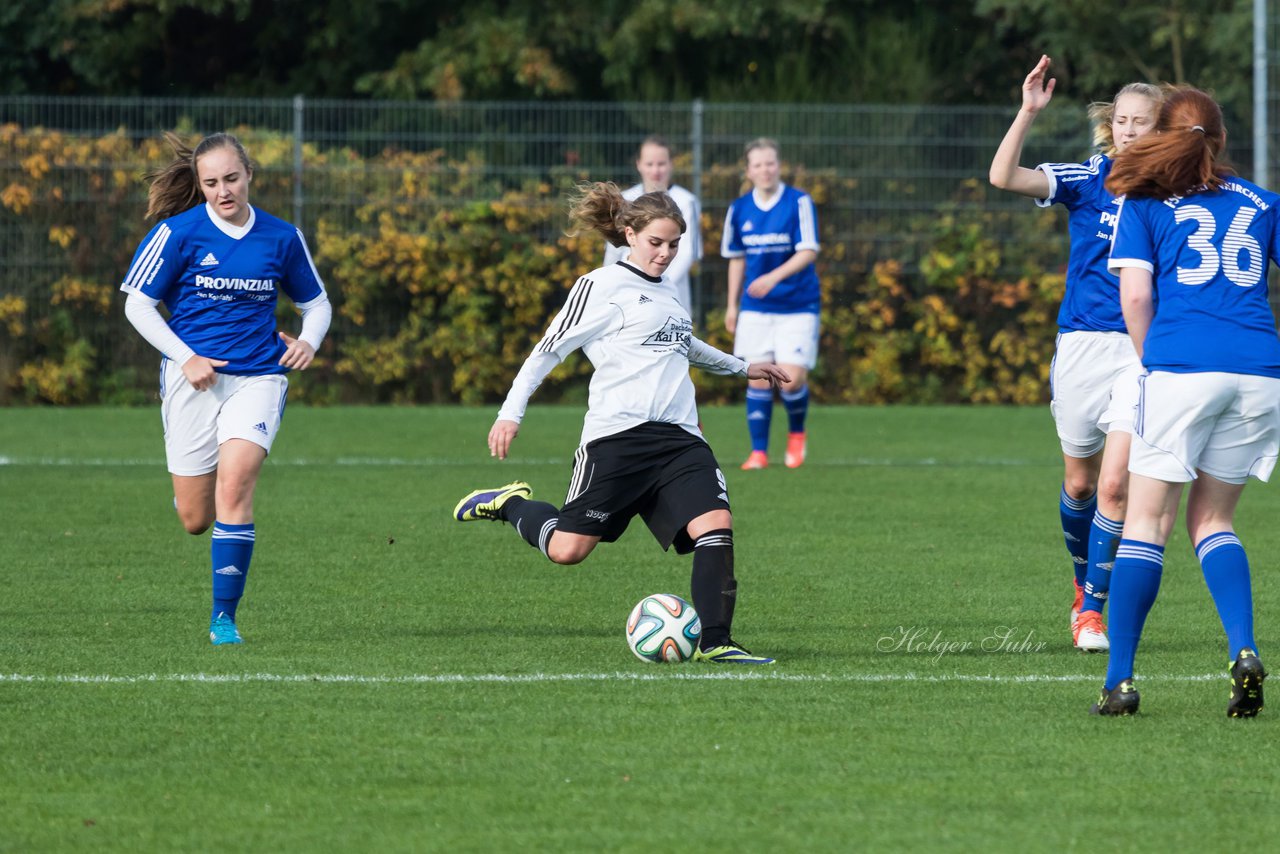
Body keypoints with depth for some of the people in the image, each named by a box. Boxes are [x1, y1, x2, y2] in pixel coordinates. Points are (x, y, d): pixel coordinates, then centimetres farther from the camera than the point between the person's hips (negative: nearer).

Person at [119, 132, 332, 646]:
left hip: (257, 377, 0)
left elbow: (316, 303, 17)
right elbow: (137, 304, 0)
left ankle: (224, 617, -13)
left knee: (234, 487, -22)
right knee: (195, 520, 2)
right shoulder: (178, 232, -4)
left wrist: (308, 341, -5)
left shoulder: (281, 238, 4)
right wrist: (185, 358, -11)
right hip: (193, 380, 0)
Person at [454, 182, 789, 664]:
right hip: (618, 436, -6)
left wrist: (741, 368, 52)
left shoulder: (665, 293, 21)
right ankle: (510, 505, 23)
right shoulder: (602, 286, -1)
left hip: (678, 438, 6)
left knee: (716, 523, -16)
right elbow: (548, 351, -1)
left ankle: (714, 643, -15)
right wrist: (511, 413, -9)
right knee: (567, 549, -7)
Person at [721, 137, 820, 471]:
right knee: (757, 379, -2)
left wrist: (774, 277, -29)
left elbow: (808, 252, -15)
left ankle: (796, 433, 19)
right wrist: (732, 305, 13)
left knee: (791, 379, -10)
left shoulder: (799, 203, -9)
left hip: (797, 306, -3)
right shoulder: (739, 209, 4)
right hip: (756, 308, 3)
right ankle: (758, 452, 7)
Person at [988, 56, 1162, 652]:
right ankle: (1083, 582, 37)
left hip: (1143, 350, -1)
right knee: (1079, 483, 12)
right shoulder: (1087, 181, 0)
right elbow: (1003, 177, -14)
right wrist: (1028, 112, -22)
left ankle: (1092, 611, -2)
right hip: (1082, 344, 1)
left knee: (1114, 485, -11)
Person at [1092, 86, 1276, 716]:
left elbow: (1135, 294, -1)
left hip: (1183, 368, -3)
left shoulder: (1143, 203, 9)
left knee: (1149, 520, 2)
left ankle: (1120, 680, -1)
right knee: (1212, 521, 14)